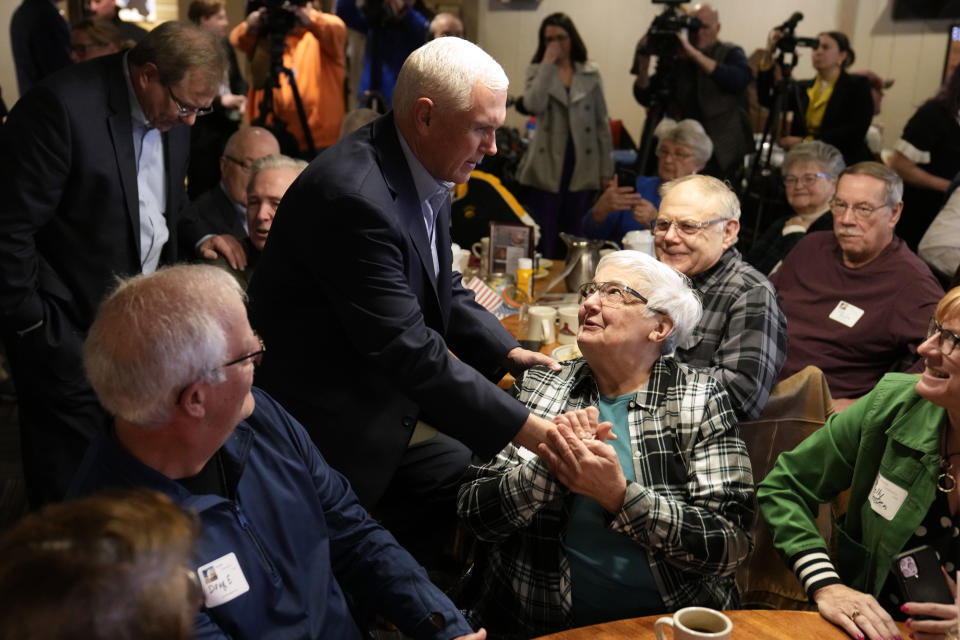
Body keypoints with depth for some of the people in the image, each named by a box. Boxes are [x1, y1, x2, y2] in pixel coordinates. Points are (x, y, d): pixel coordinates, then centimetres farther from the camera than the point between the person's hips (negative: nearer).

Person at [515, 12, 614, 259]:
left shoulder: (591, 73, 7)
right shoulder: (536, 70, 3)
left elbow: (601, 122, 8)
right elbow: (533, 105, -18)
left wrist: (607, 168, 5)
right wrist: (548, 64, -13)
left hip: (583, 166, 2)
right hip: (547, 167, -1)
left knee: (575, 237, 8)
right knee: (544, 238, 1)